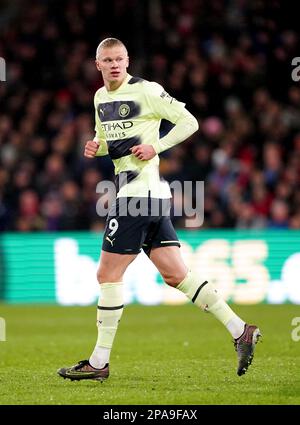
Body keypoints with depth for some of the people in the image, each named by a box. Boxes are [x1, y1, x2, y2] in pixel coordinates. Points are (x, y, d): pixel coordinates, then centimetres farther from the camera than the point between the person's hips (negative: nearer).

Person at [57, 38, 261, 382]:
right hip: (149, 196, 9)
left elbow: (189, 122, -6)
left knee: (108, 274, -5)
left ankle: (99, 362, 2)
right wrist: (96, 147, 8)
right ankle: (240, 331, 6)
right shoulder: (100, 98, 16)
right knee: (175, 275, 5)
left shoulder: (145, 91, -9)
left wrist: (156, 147, -15)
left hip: (140, 191, -9)